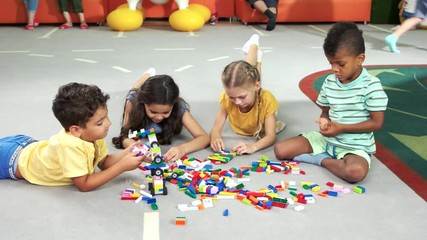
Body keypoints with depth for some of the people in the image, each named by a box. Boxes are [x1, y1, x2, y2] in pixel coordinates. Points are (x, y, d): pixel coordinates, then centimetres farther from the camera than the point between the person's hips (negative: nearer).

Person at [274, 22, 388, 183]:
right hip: (326, 139, 5)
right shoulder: (329, 82, 1)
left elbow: (377, 123, -13)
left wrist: (341, 127, -19)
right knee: (280, 150, -8)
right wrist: (324, 121, -12)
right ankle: (329, 157, -5)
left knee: (355, 172, -39)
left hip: (355, 146, -4)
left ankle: (321, 160, -10)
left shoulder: (371, 85, -15)